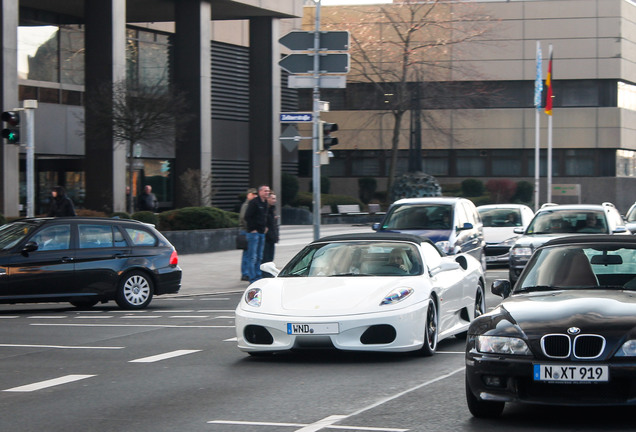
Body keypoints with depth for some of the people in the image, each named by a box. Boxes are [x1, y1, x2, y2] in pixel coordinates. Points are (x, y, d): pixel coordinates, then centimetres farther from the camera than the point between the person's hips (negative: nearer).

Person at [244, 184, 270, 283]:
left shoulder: (265, 203, 14)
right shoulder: (254, 202, -12)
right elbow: (247, 217, -16)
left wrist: (265, 227, 16)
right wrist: (252, 229, -15)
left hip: (262, 233, 9)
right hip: (253, 233, -9)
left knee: (259, 257, 13)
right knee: (252, 257, -8)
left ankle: (258, 276, 19)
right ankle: (253, 278, -8)